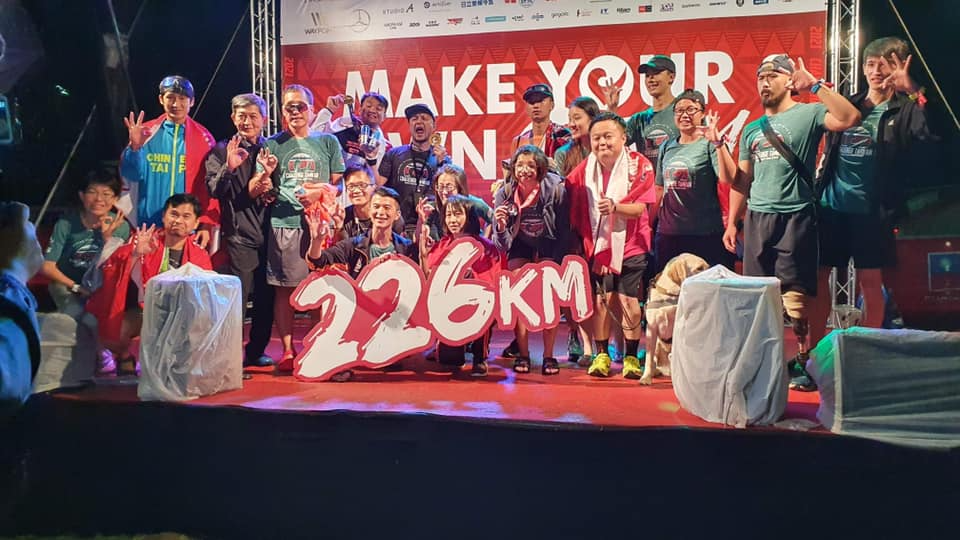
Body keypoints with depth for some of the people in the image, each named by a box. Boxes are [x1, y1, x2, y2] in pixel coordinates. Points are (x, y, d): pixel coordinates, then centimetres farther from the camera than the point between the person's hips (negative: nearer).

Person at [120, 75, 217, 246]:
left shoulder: (203, 137, 1)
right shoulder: (146, 132, 5)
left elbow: (210, 187, -2)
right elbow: (131, 175, -1)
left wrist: (207, 225, -11)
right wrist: (134, 146, -18)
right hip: (149, 226, 1)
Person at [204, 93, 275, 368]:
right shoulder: (222, 150, 4)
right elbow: (214, 190, -8)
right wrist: (229, 167, -23)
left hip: (267, 232, 4)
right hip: (239, 234, -3)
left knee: (266, 297, 7)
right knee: (237, 296, -7)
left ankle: (257, 351, 20)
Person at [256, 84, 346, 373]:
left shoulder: (328, 142, 11)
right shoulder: (273, 145, 11)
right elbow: (258, 192, 7)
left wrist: (319, 192, -11)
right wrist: (265, 175, -15)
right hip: (283, 223, 1)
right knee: (283, 289, 2)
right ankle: (287, 351, 11)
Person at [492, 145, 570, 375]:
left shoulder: (556, 189, -24)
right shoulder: (504, 193, -19)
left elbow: (564, 232, -13)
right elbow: (501, 243, -14)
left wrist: (555, 264, -19)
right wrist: (501, 226, -35)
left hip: (549, 245, -2)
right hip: (521, 244, 2)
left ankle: (548, 356, -6)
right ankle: (522, 354, -1)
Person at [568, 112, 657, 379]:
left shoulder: (639, 165, -8)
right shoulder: (585, 169, 1)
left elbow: (641, 207, -16)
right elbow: (573, 207, 6)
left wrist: (615, 207, -31)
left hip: (630, 246, -2)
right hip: (597, 245, 2)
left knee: (629, 300, -1)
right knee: (600, 300, 1)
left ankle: (631, 357, 13)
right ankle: (601, 355, 14)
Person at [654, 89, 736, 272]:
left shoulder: (710, 144, -4)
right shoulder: (667, 147, 12)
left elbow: (728, 179, -19)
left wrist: (718, 142, -27)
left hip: (705, 234, -5)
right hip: (668, 233, 5)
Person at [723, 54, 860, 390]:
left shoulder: (808, 114, 0)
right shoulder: (752, 129, 18)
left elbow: (850, 119, -19)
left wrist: (815, 85, -20)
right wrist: (731, 223, 14)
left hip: (795, 216, -6)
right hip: (757, 218, 6)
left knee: (796, 294, -5)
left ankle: (802, 360, 5)